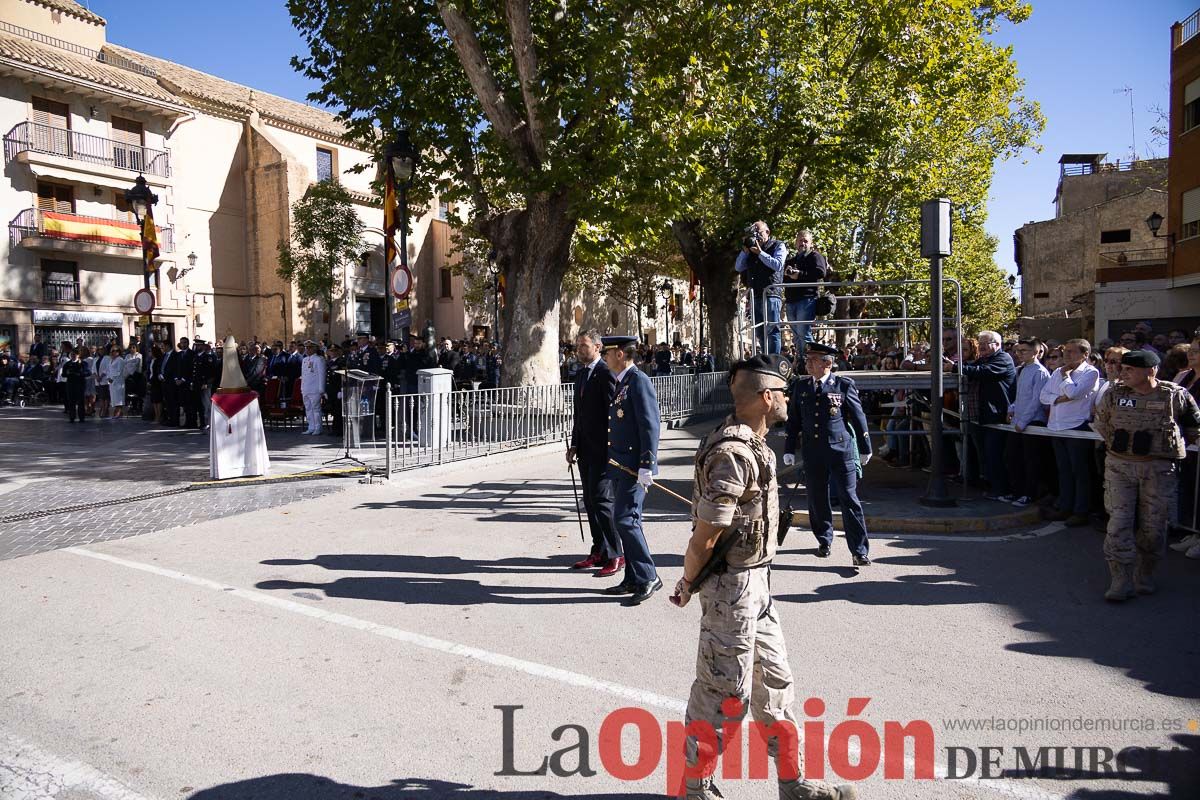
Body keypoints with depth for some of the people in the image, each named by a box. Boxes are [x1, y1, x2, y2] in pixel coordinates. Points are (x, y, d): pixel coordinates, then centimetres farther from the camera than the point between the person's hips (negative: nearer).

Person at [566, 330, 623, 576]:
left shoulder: (606, 373, -12)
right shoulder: (580, 373, 15)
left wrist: (611, 448, -17)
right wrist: (574, 444, 15)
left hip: (602, 448, -9)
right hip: (585, 448, 9)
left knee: (602, 500, -9)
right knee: (591, 501, 12)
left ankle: (616, 555, 1)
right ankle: (599, 552, 21)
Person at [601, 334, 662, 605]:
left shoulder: (639, 381, -13)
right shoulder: (621, 382, 15)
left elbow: (650, 425, -19)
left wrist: (646, 466, -22)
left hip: (634, 466, -10)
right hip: (620, 465, 10)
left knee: (625, 519, -10)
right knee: (626, 521, 12)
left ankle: (649, 577, 1)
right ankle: (633, 580, 20)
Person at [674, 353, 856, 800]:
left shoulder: (753, 445, 7)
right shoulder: (733, 456, -25)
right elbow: (704, 537, -23)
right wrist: (687, 586, -7)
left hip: (756, 580, 10)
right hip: (732, 585, -10)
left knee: (774, 682, 19)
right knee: (723, 694, 5)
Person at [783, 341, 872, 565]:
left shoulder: (844, 385, -4)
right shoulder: (800, 386, 6)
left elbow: (859, 418, 2)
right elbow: (793, 420, 11)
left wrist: (865, 448, 6)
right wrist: (789, 450, 8)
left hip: (841, 451, -3)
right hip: (813, 453, 3)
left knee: (849, 500, -2)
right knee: (817, 500, 11)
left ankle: (859, 551, 3)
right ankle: (824, 540, 31)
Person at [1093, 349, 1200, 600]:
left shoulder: (1175, 395, -5)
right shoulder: (1114, 395, 1)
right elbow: (1101, 422, 19)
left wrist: (1170, 445, 10)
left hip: (1159, 469, -1)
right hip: (1119, 466, 1)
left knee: (1153, 525, 7)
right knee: (1119, 522, -4)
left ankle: (1145, 574, 25)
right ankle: (1121, 580, 1)